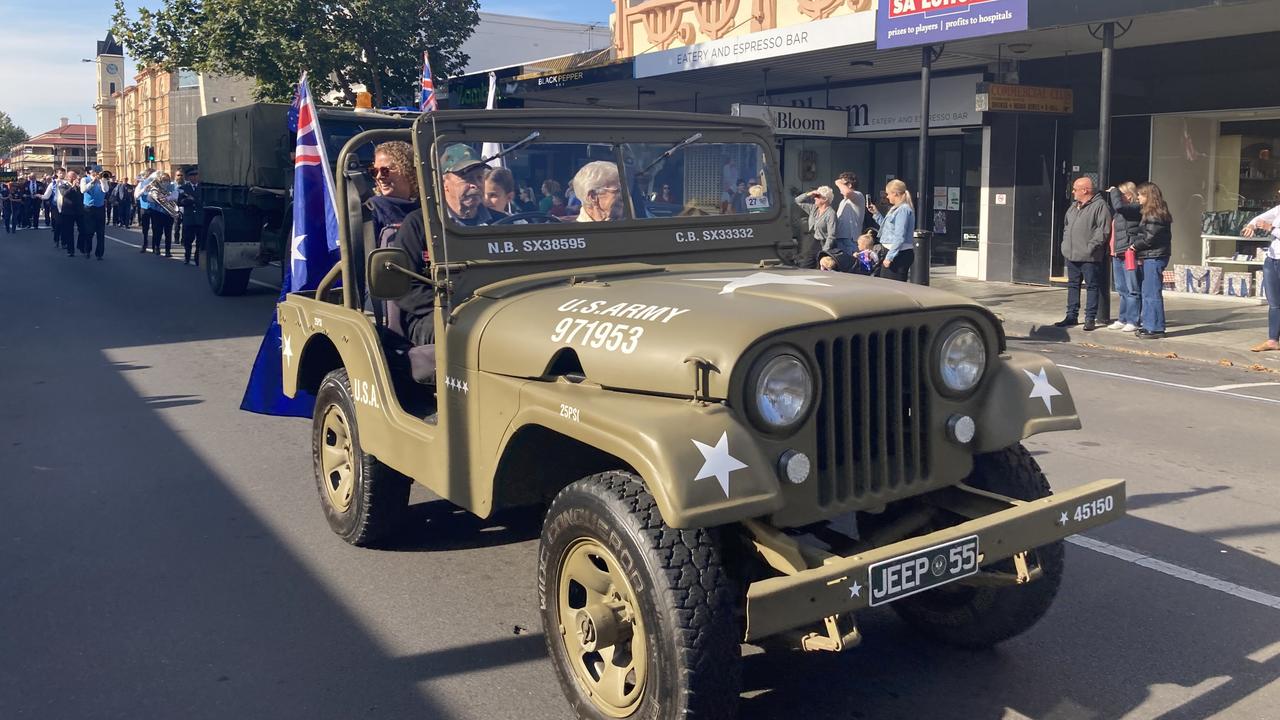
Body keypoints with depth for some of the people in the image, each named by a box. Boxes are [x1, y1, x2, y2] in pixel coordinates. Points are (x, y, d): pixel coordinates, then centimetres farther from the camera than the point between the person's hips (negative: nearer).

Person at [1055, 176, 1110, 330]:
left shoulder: (1100, 206, -10)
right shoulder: (1073, 207, 16)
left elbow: (1103, 230, -16)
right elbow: (1066, 226, 25)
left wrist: (1091, 246, -18)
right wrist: (1066, 244, 13)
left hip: (1089, 257, -8)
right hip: (1071, 255, 8)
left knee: (1092, 286, 1)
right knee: (1073, 285, 12)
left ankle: (1090, 318, 5)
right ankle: (1072, 316, 20)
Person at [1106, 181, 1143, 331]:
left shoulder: (1136, 208, -10)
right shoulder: (1119, 211, 16)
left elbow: (1119, 206, -23)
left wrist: (1114, 192, -11)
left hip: (1129, 254, -9)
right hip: (1117, 253, 9)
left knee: (1132, 290, -3)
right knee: (1122, 290, 15)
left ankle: (1133, 321, 0)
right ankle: (1123, 319, 24)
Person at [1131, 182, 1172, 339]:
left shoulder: (1155, 215, -14)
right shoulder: (1150, 213, 17)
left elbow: (1150, 237, -18)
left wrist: (1136, 245, -4)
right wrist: (1138, 247, 7)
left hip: (1154, 257, -10)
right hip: (1149, 257, 10)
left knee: (1152, 293, -7)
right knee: (1147, 293, 14)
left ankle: (1156, 328, -4)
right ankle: (1149, 325, 19)